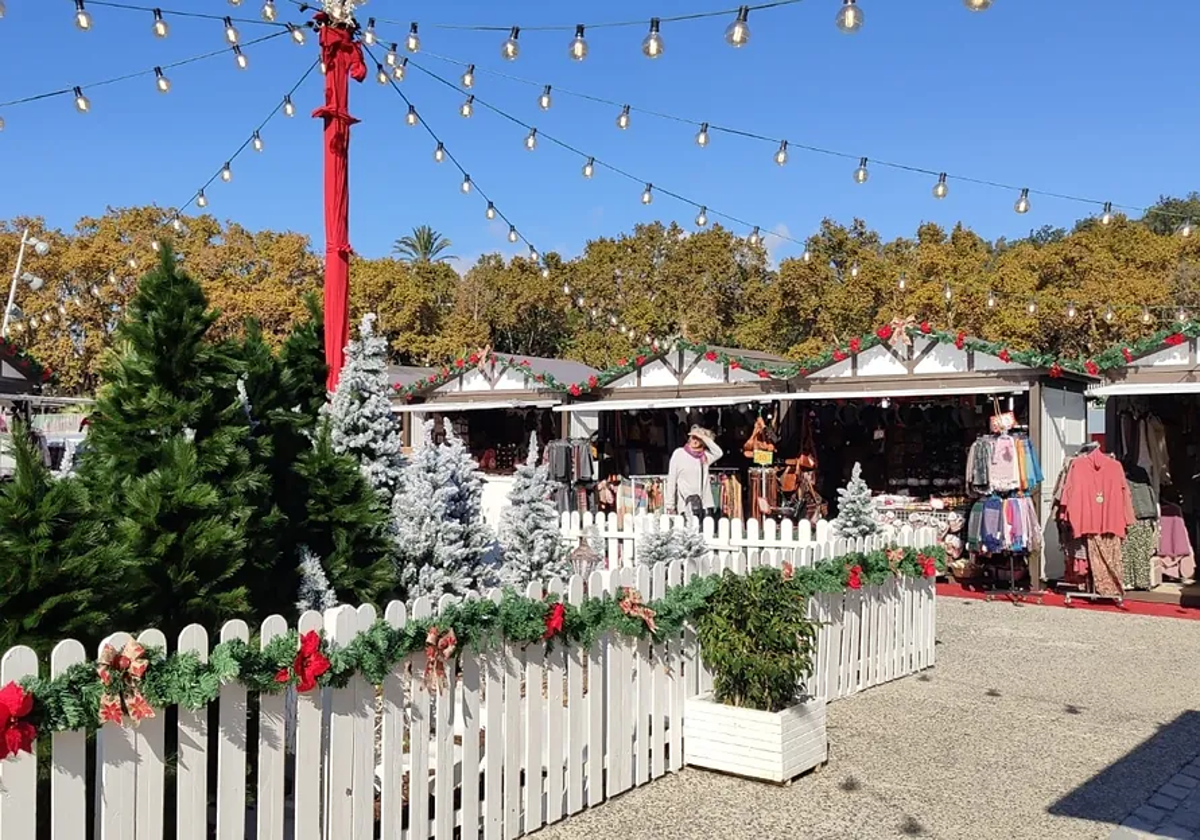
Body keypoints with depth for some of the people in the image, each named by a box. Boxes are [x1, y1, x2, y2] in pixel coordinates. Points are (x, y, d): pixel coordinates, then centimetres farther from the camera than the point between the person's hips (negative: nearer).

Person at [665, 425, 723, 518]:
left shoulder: (705, 455, 13)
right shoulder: (679, 453, 3)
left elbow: (719, 453, -7)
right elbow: (671, 480, 2)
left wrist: (704, 437, -3)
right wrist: (670, 505, -1)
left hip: (704, 505, 3)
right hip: (685, 505, -3)